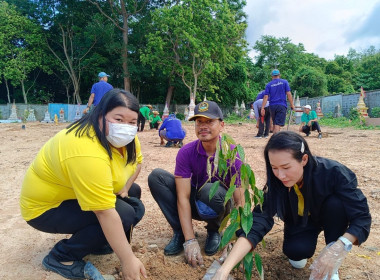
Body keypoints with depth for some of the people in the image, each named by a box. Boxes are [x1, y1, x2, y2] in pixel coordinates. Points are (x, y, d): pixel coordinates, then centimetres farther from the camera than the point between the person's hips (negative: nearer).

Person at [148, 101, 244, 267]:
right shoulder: (186, 152, -17)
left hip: (219, 206, -2)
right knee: (156, 176, -18)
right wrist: (190, 241, -27)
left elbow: (240, 202, -22)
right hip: (194, 204, 2)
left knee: (211, 190, -38)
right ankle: (180, 233, -9)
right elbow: (183, 197, -21)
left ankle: (214, 230, -3)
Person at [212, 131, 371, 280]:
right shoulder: (275, 183, -29)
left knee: (335, 203, -32)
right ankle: (301, 252, 8)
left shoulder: (333, 173, -34)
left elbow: (362, 216, -28)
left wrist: (338, 247, -47)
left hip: (329, 217, 0)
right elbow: (258, 222, -35)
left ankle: (331, 266, -12)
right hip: (300, 222, 1)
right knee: (295, 251, -29)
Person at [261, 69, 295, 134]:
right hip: (281, 105, -3)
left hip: (272, 106, 3)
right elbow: (288, 94, -2)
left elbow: (266, 97, -2)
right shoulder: (284, 82, 4)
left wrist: (262, 108, -5)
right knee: (278, 124, -8)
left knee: (275, 124, 17)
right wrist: (292, 104, 5)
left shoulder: (268, 84, 6)